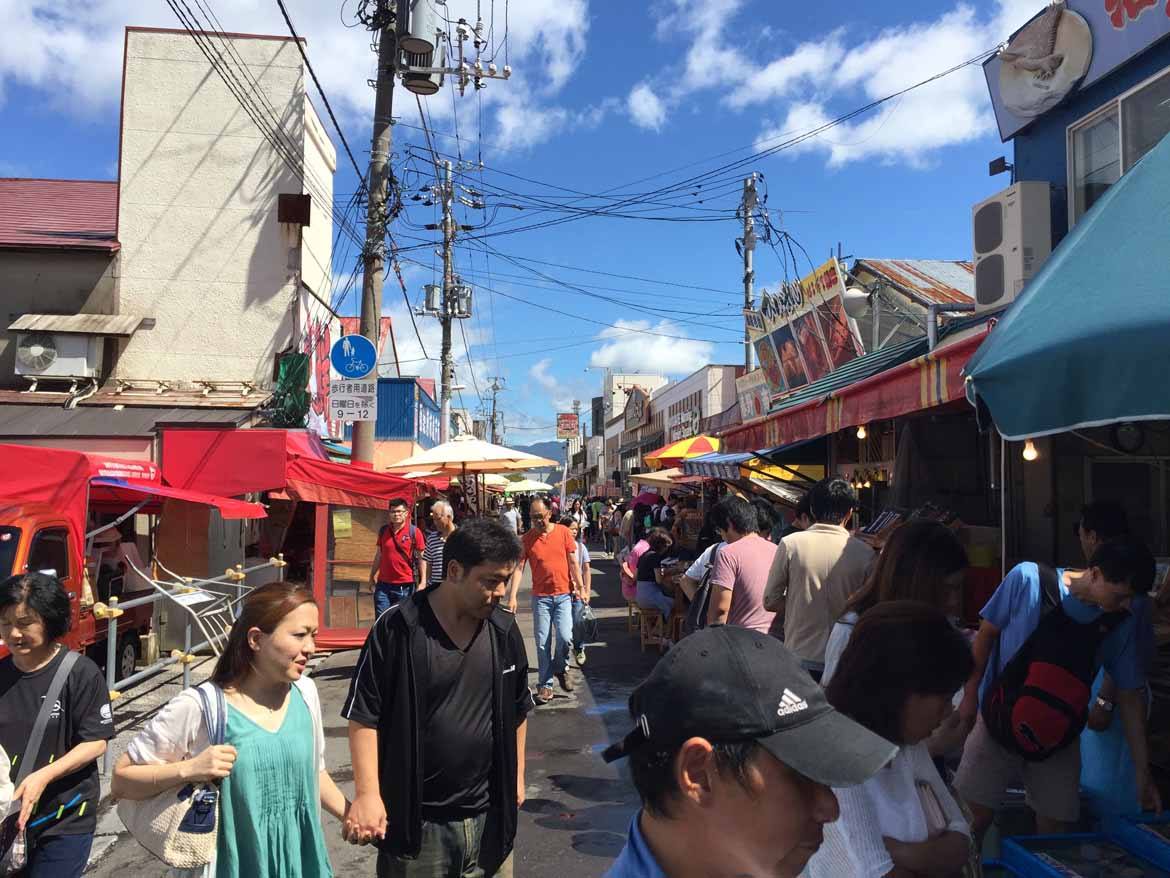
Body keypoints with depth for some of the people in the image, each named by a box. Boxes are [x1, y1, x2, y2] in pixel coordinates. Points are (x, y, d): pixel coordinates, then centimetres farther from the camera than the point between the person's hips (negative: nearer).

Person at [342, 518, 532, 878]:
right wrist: (367, 794, -14)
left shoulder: (505, 629, 0)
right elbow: (364, 716, -10)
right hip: (416, 822, -4)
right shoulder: (397, 630, -14)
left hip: (490, 816, 4)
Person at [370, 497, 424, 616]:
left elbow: (422, 558, -4)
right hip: (383, 585, 3)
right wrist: (372, 576, 18)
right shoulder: (383, 531, 7)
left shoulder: (414, 532, -5)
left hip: (405, 586, -3)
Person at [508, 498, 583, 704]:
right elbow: (518, 568, -5)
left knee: (565, 637, -13)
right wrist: (512, 596, -14)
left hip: (563, 594, 0)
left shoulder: (563, 532, -2)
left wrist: (580, 588, -1)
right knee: (542, 643, 3)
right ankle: (545, 685, 16)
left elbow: (573, 562, 3)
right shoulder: (527, 538, -2)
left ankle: (561, 668, 16)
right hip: (540, 596, 1)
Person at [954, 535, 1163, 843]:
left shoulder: (1122, 625, -7)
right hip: (999, 724, -3)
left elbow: (1130, 694, 2)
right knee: (970, 824, 0)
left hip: (1058, 739, 3)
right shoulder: (1028, 579, -17)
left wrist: (1142, 770, 3)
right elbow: (987, 634, -6)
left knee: (1054, 835, 6)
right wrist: (971, 695, -2)